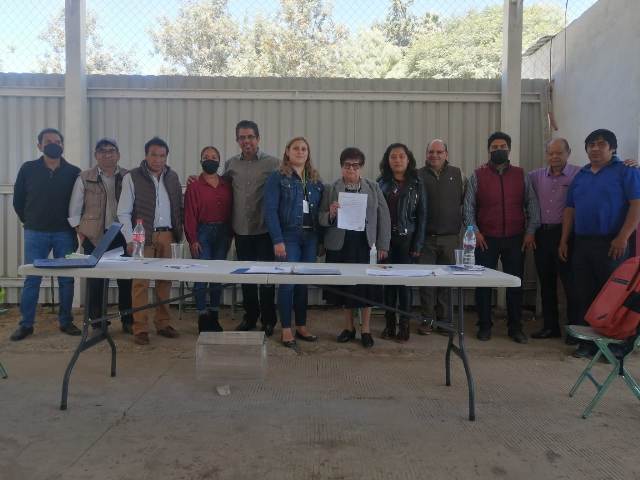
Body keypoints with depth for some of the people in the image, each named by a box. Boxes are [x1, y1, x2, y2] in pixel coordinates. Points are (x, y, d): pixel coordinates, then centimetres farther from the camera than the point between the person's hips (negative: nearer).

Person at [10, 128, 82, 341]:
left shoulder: (74, 172, 1)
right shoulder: (28, 169, 2)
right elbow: (18, 200, 9)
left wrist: (73, 224, 4)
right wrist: (29, 222, 10)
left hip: (64, 234, 0)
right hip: (35, 234, 0)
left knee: (67, 280, 4)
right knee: (31, 279, 4)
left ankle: (66, 322, 17)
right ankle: (26, 324, 15)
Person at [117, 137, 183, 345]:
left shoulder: (172, 177, 12)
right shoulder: (132, 177, -1)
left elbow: (178, 207, 15)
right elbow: (123, 212, -4)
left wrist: (178, 232, 7)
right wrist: (130, 239, -11)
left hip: (166, 236, 4)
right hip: (143, 237, -4)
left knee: (165, 280, 8)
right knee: (141, 281, -2)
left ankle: (163, 323, 20)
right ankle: (140, 328, 6)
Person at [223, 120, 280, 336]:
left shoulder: (272, 163, -4)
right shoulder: (230, 164, 8)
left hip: (264, 229, -4)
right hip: (241, 230, 4)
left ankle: (268, 320, 18)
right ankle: (250, 316, 28)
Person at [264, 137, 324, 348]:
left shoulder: (316, 180, 12)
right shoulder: (277, 178, -2)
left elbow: (320, 210, 11)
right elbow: (270, 210, -8)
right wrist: (277, 240, -15)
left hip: (310, 236, 4)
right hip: (288, 236, -4)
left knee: (304, 282, 10)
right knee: (287, 282, -2)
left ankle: (302, 326, 22)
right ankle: (286, 329, 10)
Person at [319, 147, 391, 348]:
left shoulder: (373, 188, 5)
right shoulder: (331, 189, 3)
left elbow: (384, 216, 5)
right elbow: (321, 219, 4)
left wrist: (383, 245, 1)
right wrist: (331, 214, -18)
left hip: (365, 244, 0)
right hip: (340, 245, 1)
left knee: (366, 285, 2)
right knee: (344, 285, 9)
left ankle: (366, 329, 18)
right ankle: (349, 327, 27)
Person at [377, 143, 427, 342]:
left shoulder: (417, 185, 4)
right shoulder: (381, 183, 6)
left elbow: (422, 215, 2)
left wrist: (418, 244, -5)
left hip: (407, 239, -1)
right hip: (386, 238, 1)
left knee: (405, 281, -1)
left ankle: (404, 325, 10)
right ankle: (389, 323, 16)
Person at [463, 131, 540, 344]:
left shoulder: (521, 175, 8)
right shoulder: (477, 175, 3)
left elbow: (532, 204, 7)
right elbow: (468, 206, 0)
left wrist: (530, 231, -2)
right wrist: (474, 231, -9)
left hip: (515, 239, 2)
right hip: (486, 239, -1)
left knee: (515, 283, 6)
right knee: (483, 283, 2)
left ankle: (515, 327, 19)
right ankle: (484, 326, 16)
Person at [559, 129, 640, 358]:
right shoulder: (580, 175, 16)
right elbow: (570, 209, 15)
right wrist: (564, 241, 9)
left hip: (611, 244, -5)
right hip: (581, 244, 5)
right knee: (583, 295, 7)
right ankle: (586, 342, 17)